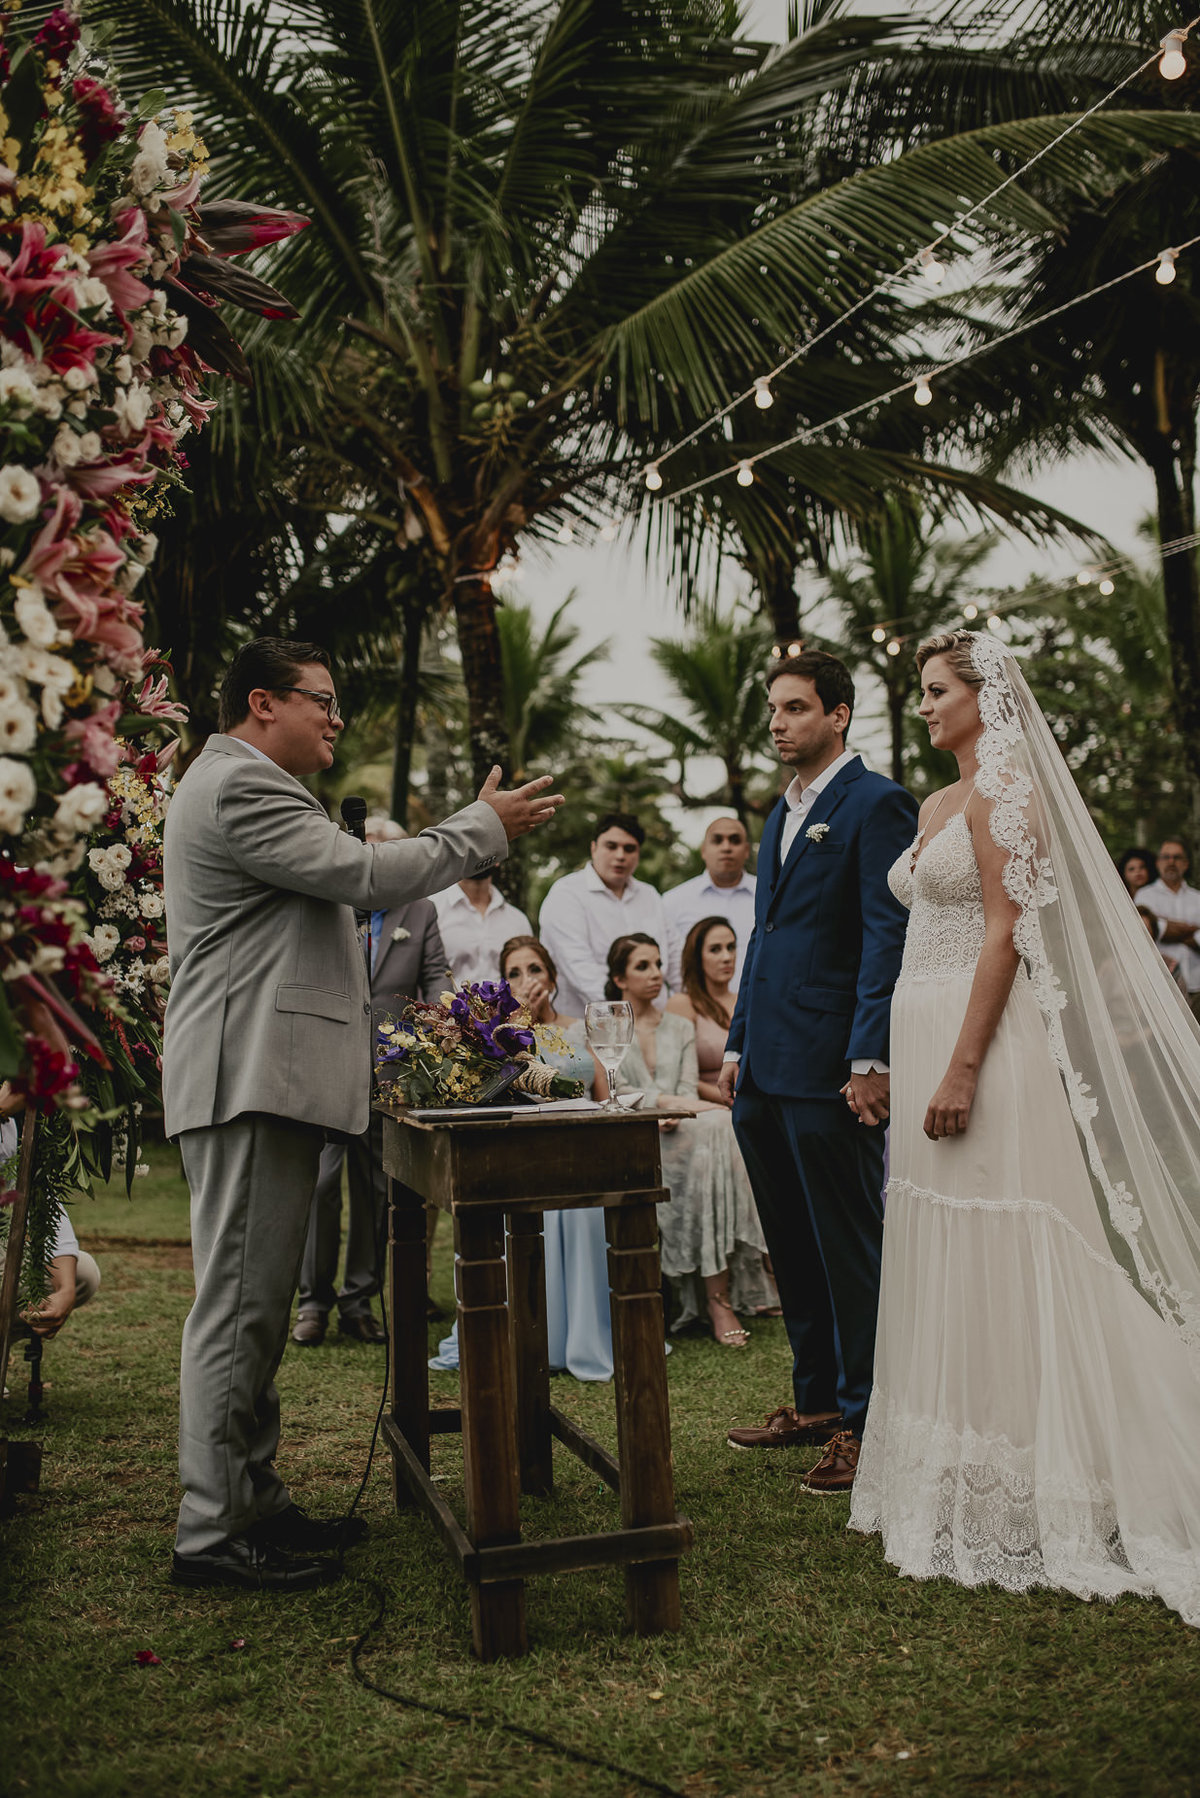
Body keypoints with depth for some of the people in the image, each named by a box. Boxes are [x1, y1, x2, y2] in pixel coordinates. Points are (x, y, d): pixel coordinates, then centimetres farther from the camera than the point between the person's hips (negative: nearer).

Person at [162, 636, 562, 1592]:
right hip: (252, 1078, -11)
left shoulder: (245, 786, 24)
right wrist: (486, 826, -6)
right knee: (240, 1301, -6)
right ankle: (214, 1530, 2)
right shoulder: (240, 786, -12)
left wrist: (477, 833, 20)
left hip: (268, 1077, 11)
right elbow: (365, 876, -16)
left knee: (258, 1300, 14)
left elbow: (343, 880, 25)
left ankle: (253, 1498, 24)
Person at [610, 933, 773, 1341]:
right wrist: (671, 1101, -18)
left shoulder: (680, 1028, 22)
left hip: (675, 1135, 4)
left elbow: (688, 1092, 10)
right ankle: (718, 1294, -32)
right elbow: (614, 1093, -5)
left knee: (718, 1127, -31)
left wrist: (674, 1117, -13)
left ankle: (721, 1295, -33)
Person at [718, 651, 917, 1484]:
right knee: (793, 1251, 16)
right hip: (766, 1073, 9)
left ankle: (866, 1422, 13)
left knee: (851, 1251, 1)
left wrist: (870, 1058, -19)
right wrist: (738, 1044, 19)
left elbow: (888, 936, -14)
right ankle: (816, 1400, 29)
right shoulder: (782, 813, 20)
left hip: (829, 1071, -9)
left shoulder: (876, 803, -7)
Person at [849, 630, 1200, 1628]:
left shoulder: (1004, 789, -9)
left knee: (998, 1253, -4)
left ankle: (1030, 1499, 8)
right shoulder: (938, 804, 18)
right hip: (927, 1038, 9)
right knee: (948, 1253, 13)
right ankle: (964, 1485, 25)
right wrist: (913, 1061, 16)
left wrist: (964, 1066, -23)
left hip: (985, 1036, -9)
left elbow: (1006, 932, -17)